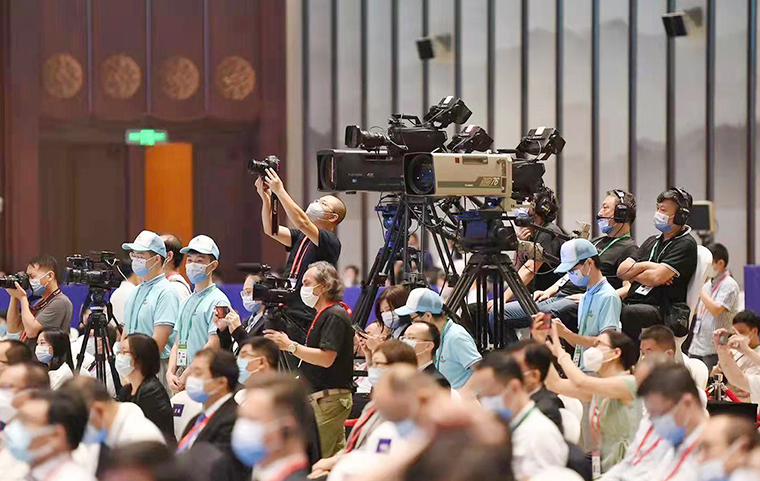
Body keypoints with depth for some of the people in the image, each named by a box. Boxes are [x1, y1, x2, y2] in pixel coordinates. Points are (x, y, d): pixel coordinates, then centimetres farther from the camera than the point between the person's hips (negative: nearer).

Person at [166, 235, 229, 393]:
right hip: (181, 380, 7)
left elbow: (213, 345, -13)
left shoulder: (218, 301, -6)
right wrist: (170, 373, 3)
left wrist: (185, 376, -13)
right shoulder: (185, 303, 20)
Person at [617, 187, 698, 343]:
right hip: (634, 303, 7)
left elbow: (657, 277, -13)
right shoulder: (652, 242, 25)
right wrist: (644, 266, -2)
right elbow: (622, 270, 16)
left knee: (626, 314, -39)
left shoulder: (685, 244, -1)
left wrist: (633, 273, 5)